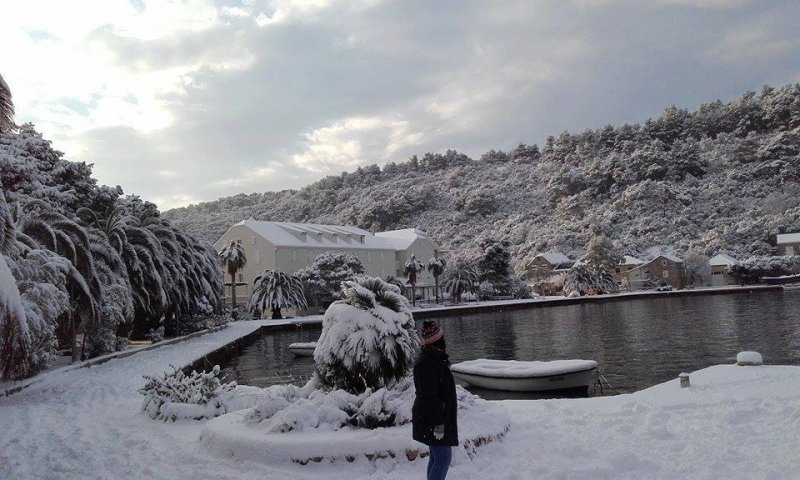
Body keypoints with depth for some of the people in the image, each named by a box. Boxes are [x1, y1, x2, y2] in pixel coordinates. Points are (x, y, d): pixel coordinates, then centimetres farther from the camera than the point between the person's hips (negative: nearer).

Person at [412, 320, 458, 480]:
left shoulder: (435, 360, 12)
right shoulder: (426, 364, -22)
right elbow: (428, 397, -24)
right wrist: (438, 423, -23)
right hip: (433, 421, -10)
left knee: (437, 456, 17)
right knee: (443, 458, -8)